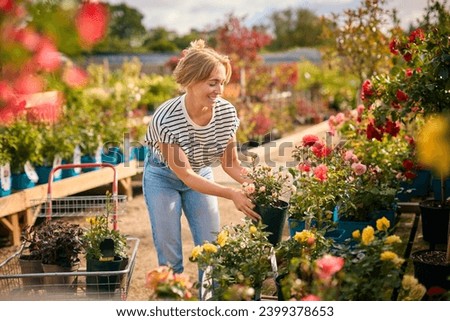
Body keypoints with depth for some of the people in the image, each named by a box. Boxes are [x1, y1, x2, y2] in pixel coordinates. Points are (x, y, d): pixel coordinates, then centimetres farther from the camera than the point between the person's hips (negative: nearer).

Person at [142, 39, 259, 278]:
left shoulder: (227, 112, -22)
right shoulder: (166, 119, -34)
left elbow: (230, 163, -9)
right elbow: (185, 175, -31)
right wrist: (231, 194, -41)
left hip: (201, 175, 4)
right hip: (164, 178, -3)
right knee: (169, 251, -1)